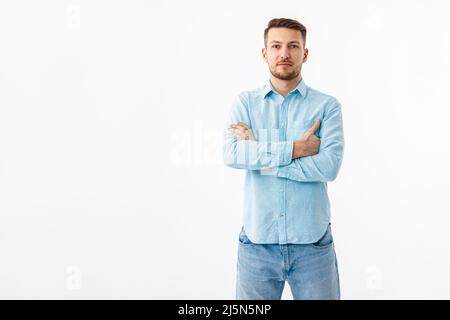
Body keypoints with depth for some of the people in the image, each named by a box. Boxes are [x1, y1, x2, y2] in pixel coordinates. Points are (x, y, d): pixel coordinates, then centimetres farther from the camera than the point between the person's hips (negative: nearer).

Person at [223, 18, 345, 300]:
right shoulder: (245, 102, 3)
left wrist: (259, 153, -13)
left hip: (313, 242, -1)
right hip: (257, 241, 1)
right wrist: (296, 149, -17)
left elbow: (329, 166, -15)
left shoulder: (327, 105, -1)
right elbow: (232, 155, -13)